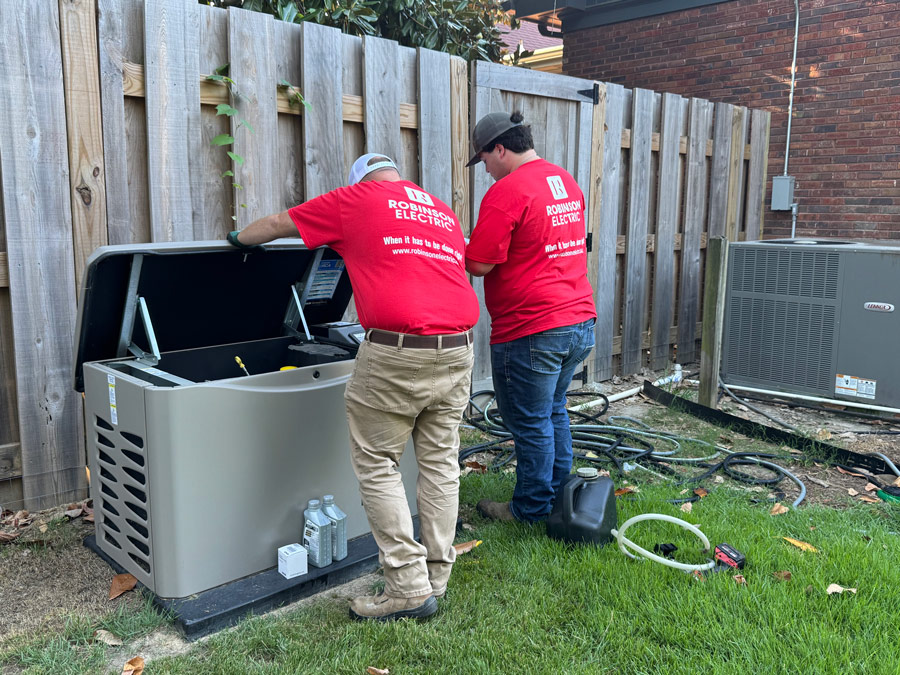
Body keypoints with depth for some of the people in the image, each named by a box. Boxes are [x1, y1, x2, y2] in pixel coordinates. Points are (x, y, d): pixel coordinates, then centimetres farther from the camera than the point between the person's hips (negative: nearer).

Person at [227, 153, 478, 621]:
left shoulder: (357, 199, 9)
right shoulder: (444, 213, 23)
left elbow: (278, 224, 19)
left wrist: (239, 237, 38)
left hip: (396, 354, -6)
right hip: (458, 352, 6)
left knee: (377, 466, 4)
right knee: (439, 464, 12)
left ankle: (408, 589, 5)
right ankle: (436, 579, 20)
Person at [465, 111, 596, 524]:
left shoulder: (506, 191, -16)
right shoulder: (566, 181, 13)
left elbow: (479, 263, -17)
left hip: (532, 332, -9)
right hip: (579, 321, 9)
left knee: (530, 423, 5)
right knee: (553, 412, 22)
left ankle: (532, 510, 19)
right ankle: (560, 496, 34)